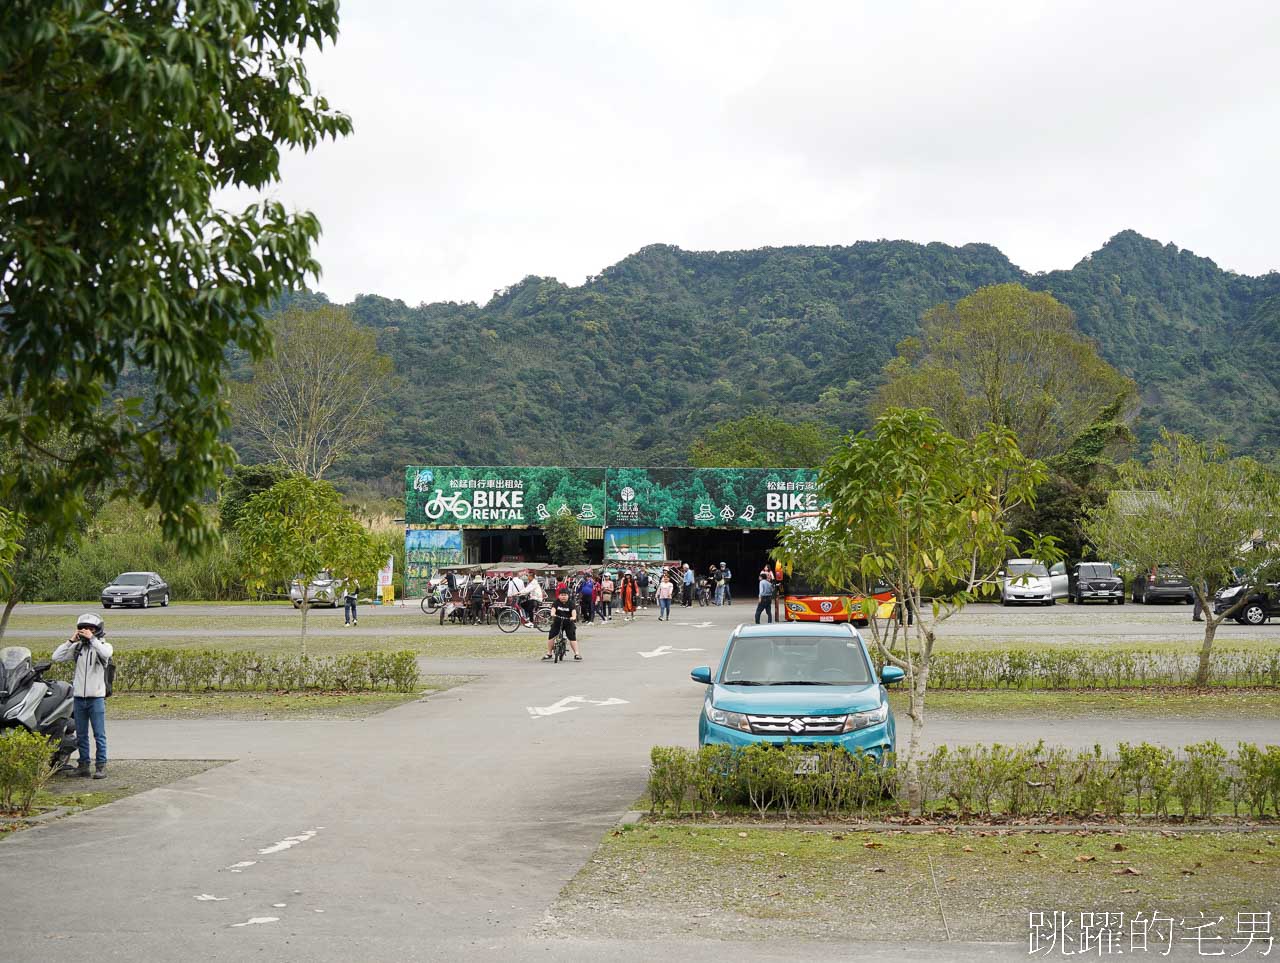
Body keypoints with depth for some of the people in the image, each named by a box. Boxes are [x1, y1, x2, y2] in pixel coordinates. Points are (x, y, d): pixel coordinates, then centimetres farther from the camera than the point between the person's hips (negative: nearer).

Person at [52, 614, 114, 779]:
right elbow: (56, 657, 0)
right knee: (81, 734, 8)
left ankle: (101, 766, -1)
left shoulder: (104, 645, 0)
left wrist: (92, 638, -20)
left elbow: (105, 654, -24)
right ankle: (83, 765, 15)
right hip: (79, 697, 4)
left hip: (96, 697, -4)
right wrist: (71, 640, -4)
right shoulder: (77, 647, 9)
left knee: (99, 734, -3)